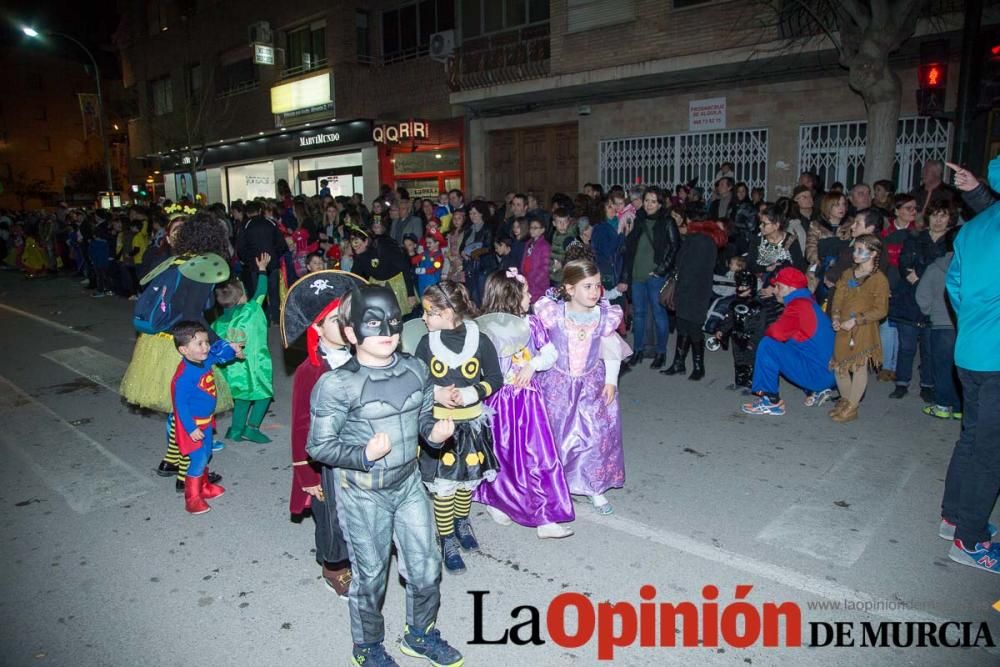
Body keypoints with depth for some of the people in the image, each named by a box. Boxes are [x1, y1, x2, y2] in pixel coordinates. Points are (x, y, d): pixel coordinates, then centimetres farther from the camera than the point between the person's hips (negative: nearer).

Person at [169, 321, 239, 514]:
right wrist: (191, 428, -23)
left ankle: (204, 487, 40)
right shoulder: (184, 375, -29)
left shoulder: (206, 360, -6)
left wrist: (231, 349, -5)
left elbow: (218, 350, 16)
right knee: (198, 459, -4)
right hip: (193, 424, -9)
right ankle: (192, 499, 10)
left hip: (206, 420, 9)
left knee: (206, 455, 21)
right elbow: (180, 404, -25)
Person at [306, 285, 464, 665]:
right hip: (362, 495, -4)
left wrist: (435, 432, -12)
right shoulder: (336, 384, -20)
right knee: (370, 577, 14)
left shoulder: (415, 370, -4)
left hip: (408, 484, 5)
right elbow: (319, 447, -14)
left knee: (426, 569, 15)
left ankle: (420, 634, 44)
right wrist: (364, 456, -29)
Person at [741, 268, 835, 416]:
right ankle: (817, 391, 18)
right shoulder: (808, 301, 15)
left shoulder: (799, 305, -16)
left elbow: (778, 332, -27)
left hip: (817, 374, -10)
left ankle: (771, 401, -8)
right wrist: (772, 331, 2)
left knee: (767, 345, -15)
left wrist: (767, 332, -6)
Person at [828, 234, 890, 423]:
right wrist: (835, 317, -6)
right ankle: (845, 400, 26)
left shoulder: (879, 279, -6)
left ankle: (852, 408, 5)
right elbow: (838, 299, 13)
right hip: (843, 329, 6)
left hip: (864, 331, -6)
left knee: (859, 366, -2)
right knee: (839, 365, 9)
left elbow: (880, 310, -10)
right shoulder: (847, 275, 13)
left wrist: (855, 320, -18)